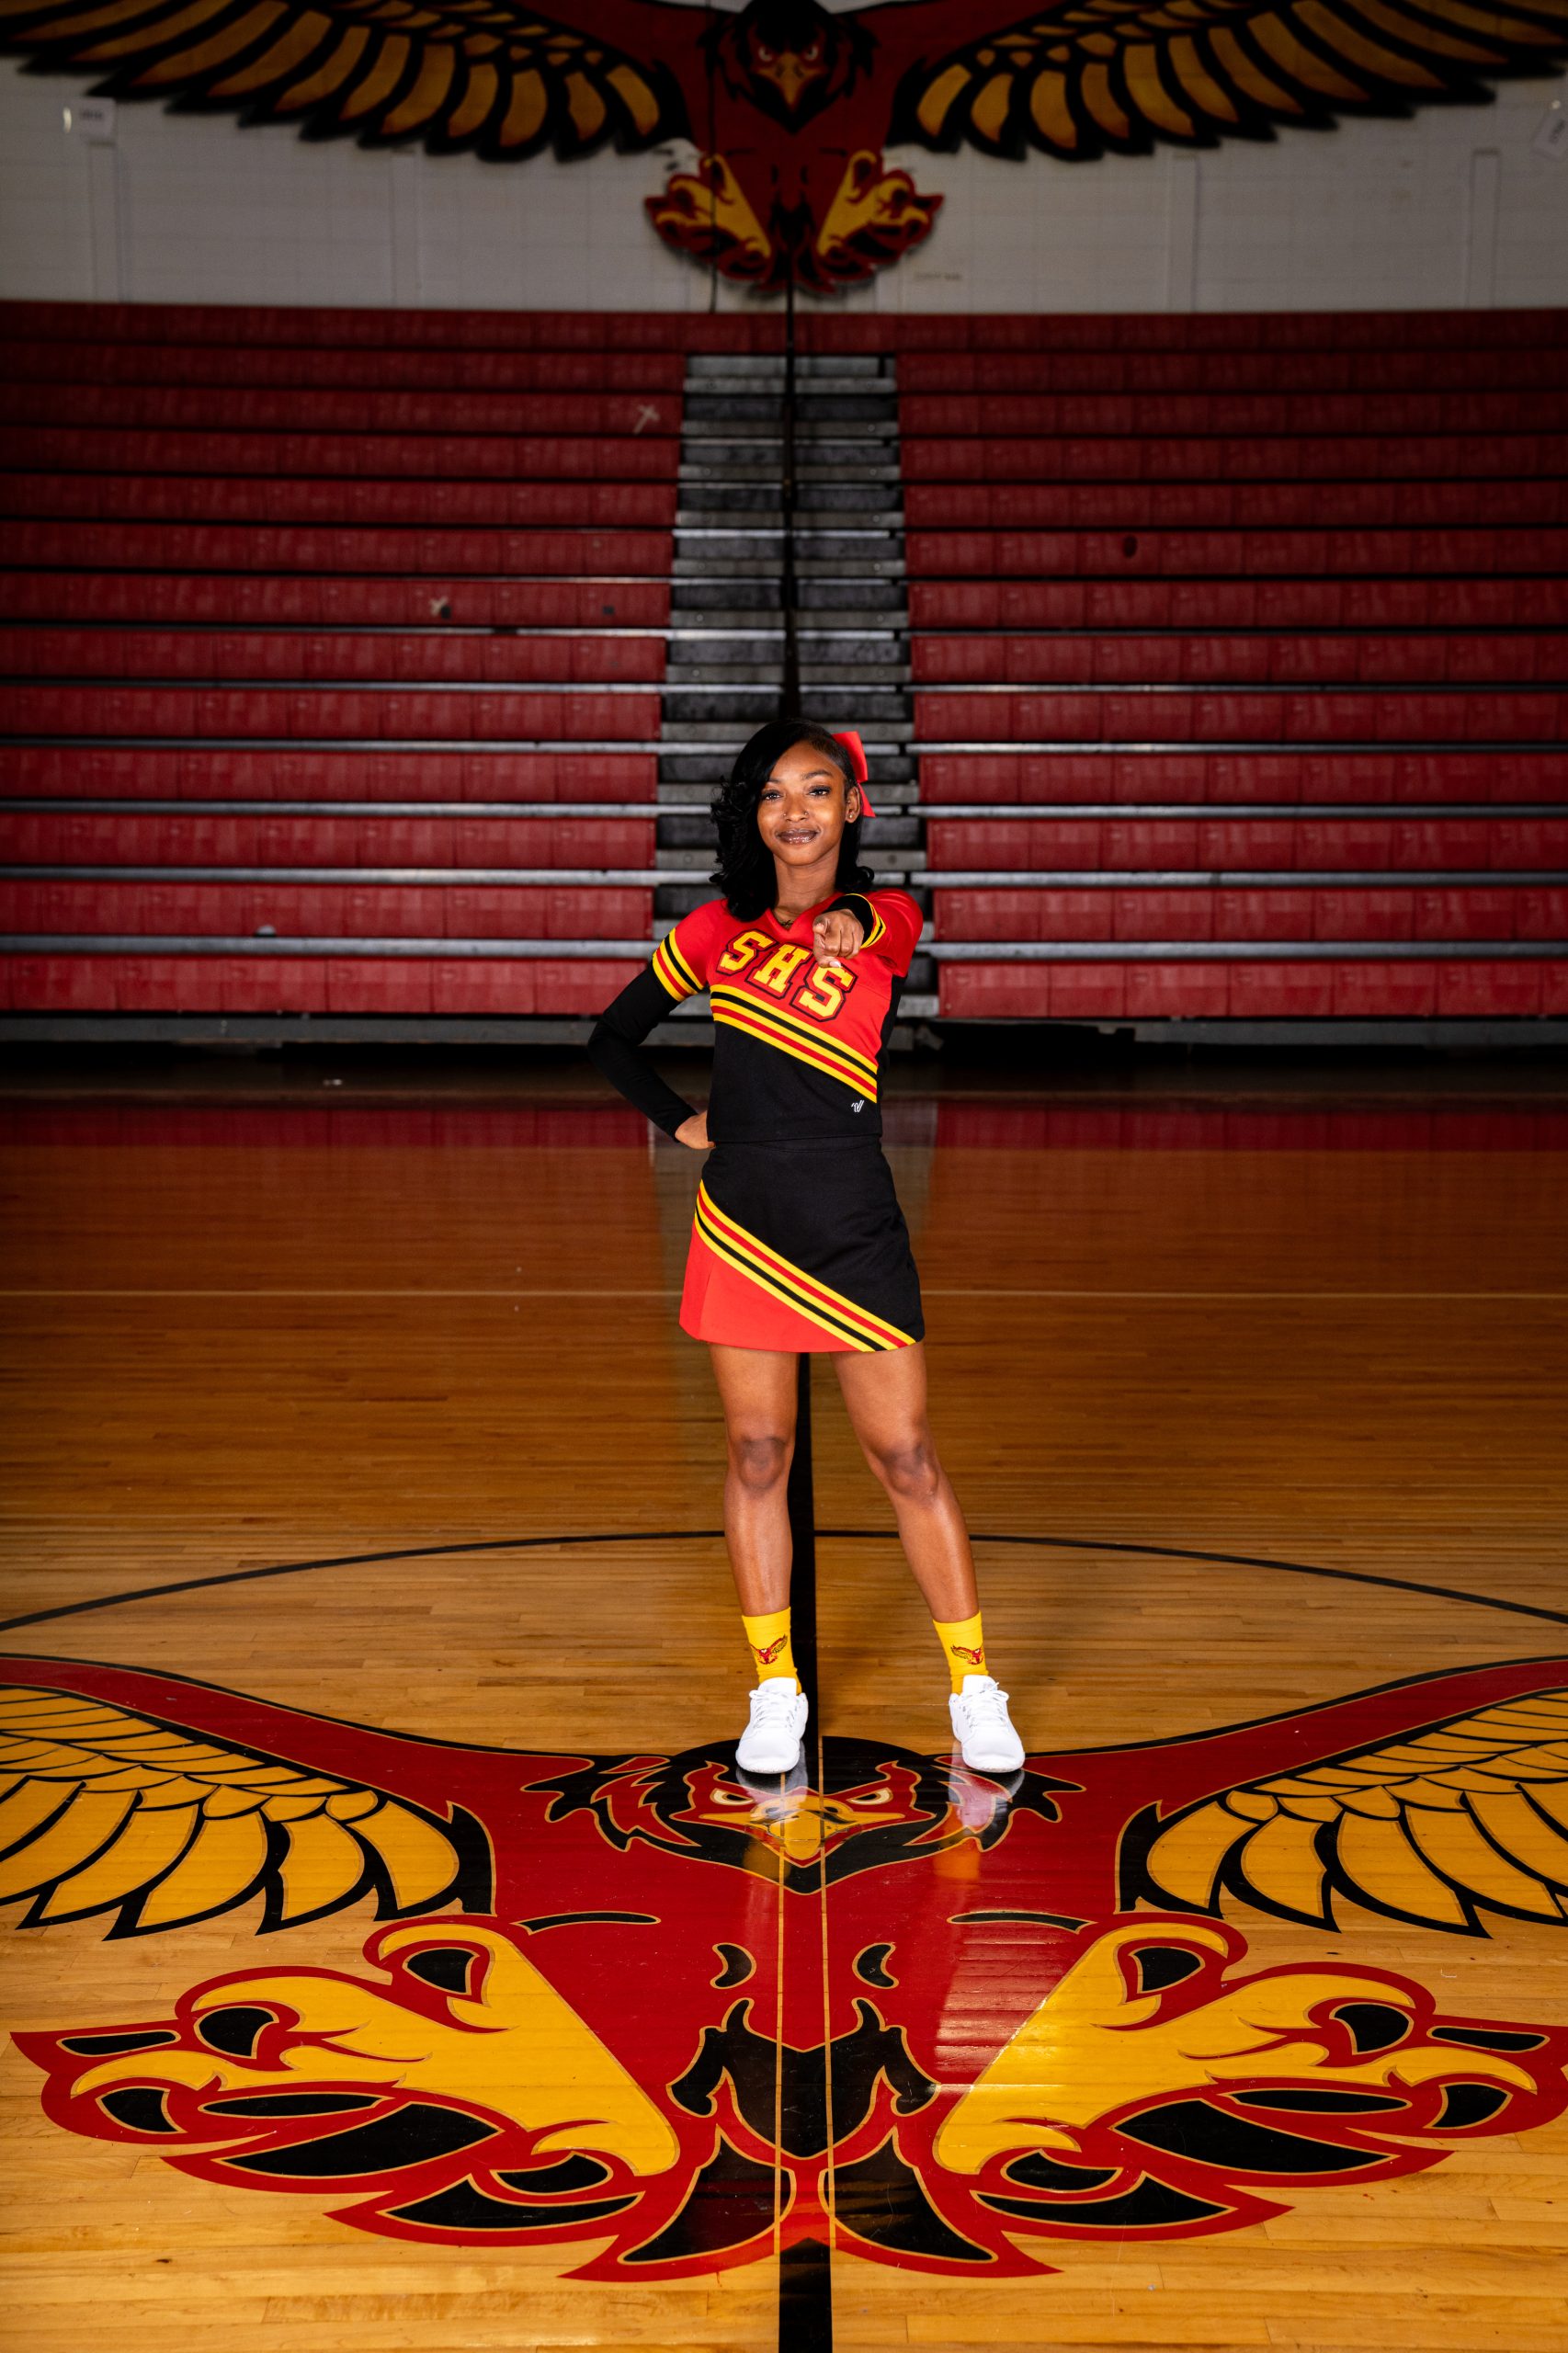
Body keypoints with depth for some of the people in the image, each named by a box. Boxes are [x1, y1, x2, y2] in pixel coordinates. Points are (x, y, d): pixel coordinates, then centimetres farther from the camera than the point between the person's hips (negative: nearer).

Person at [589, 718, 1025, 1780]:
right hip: (740, 1220, 2)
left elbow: (886, 924, -21)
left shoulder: (890, 919, 2)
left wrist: (851, 923, -39)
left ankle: (974, 1684, 14)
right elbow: (613, 1036, 15)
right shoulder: (716, 931, 7)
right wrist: (682, 1121, 6)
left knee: (907, 1459, 1)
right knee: (757, 1456, 7)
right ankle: (776, 1691, 18)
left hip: (855, 1223, -2)